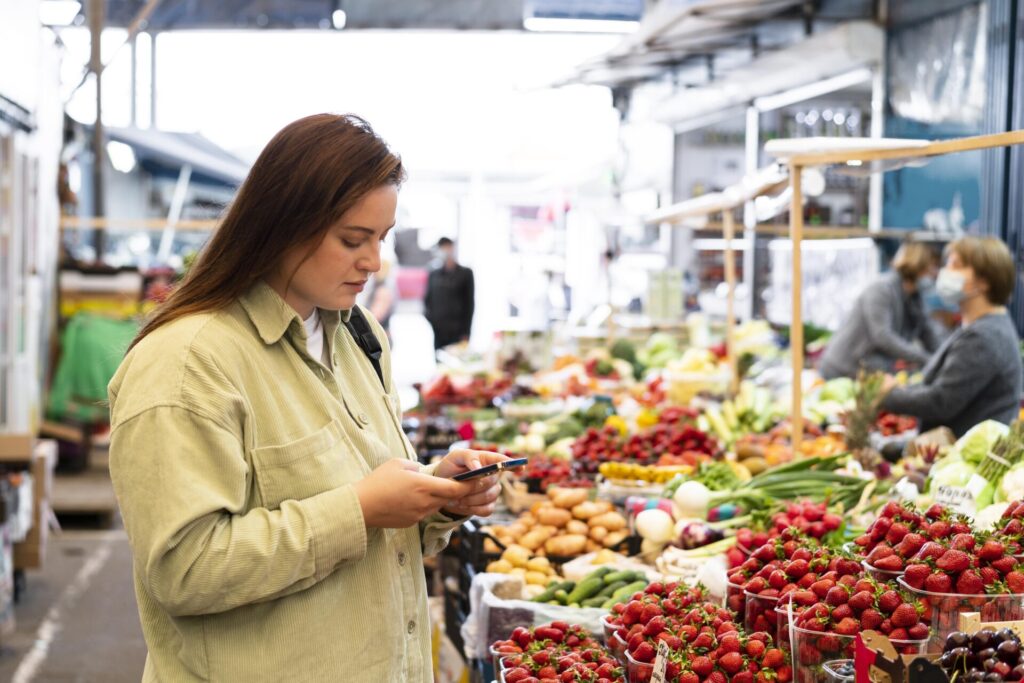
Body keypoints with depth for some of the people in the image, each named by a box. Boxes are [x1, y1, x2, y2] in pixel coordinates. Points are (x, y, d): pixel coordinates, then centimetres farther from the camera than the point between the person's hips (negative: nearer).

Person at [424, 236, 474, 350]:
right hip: (436, 330, 3)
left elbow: (469, 304, 3)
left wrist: (466, 332, -3)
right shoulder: (433, 274, 14)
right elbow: (427, 300, 16)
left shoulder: (465, 273, 6)